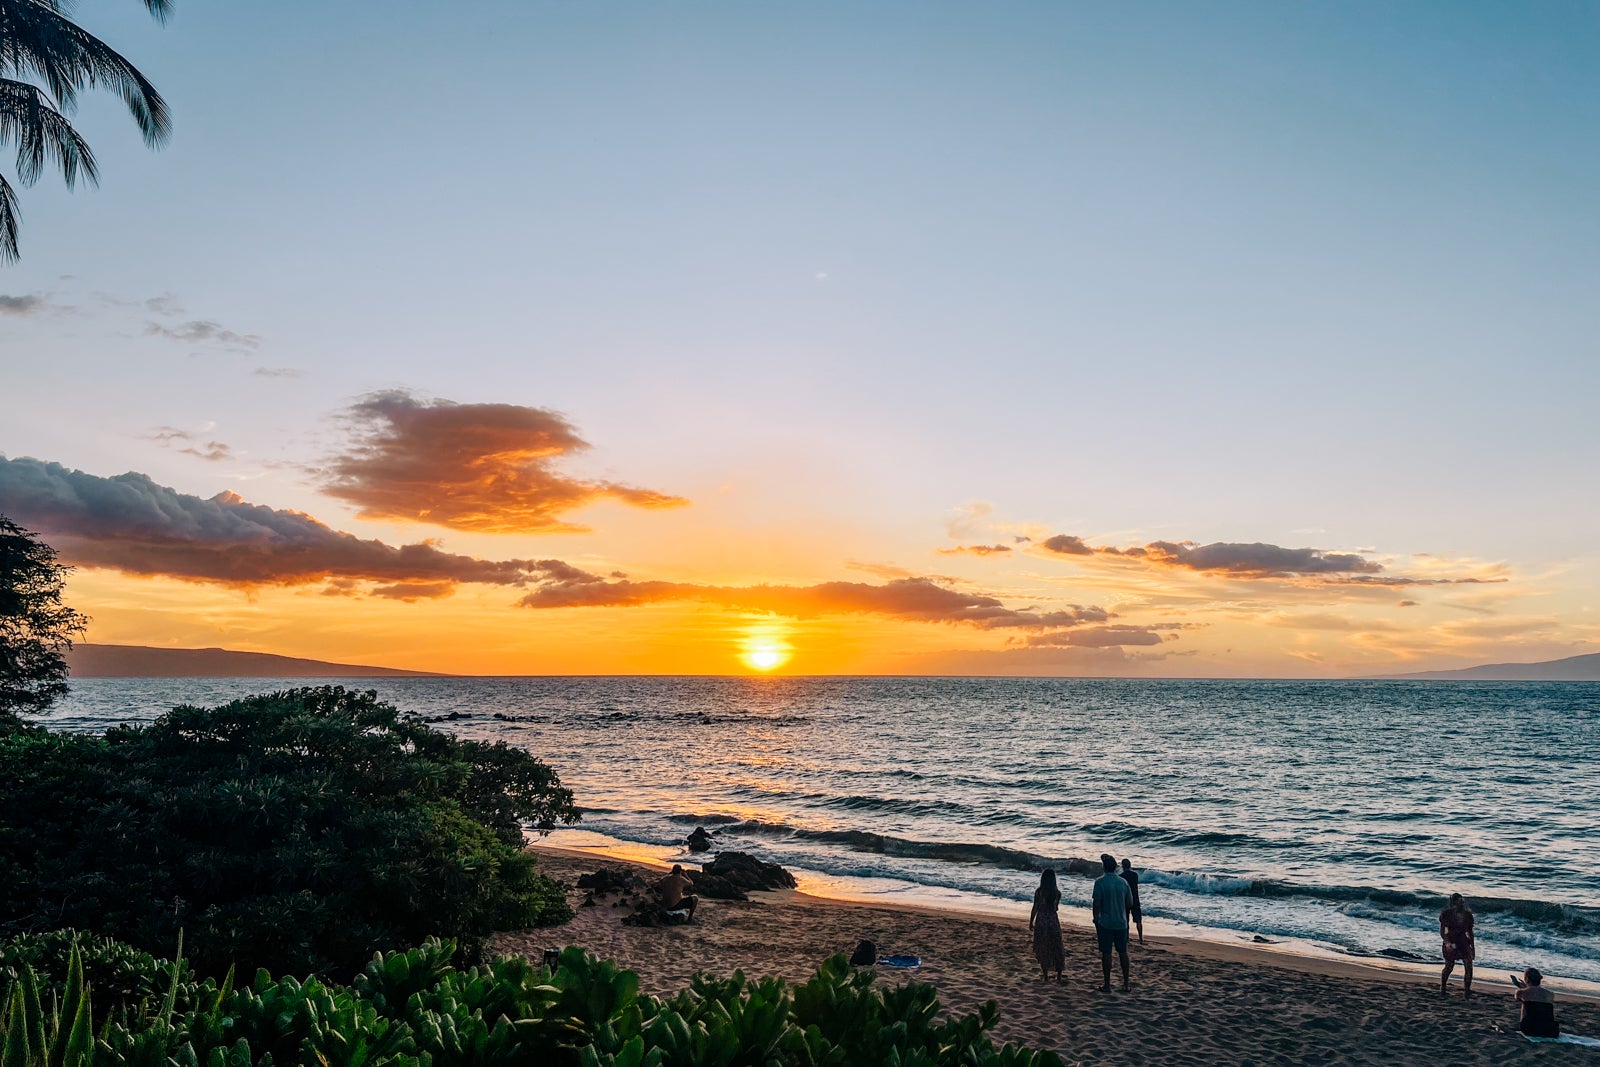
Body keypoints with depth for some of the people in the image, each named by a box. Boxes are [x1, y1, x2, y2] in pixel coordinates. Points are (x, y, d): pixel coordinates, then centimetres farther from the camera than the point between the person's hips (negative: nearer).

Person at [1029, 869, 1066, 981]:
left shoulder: (1039, 891, -11)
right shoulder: (1057, 892, -4)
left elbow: (1035, 908, -8)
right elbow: (1056, 907, 8)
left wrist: (1031, 922, 2)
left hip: (1041, 920, -2)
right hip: (1053, 919, 2)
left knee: (1042, 948, 8)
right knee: (1056, 947, 13)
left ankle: (1046, 976, 10)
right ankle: (1059, 975, 18)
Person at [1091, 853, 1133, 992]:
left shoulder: (1100, 882, -12)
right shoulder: (1123, 882, 0)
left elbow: (1097, 904, -14)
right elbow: (1130, 904, 6)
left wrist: (1095, 919, -1)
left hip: (1105, 923, -4)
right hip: (1122, 923, 4)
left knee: (1106, 953, 3)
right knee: (1123, 953, 13)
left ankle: (1107, 985, 8)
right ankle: (1126, 984, 18)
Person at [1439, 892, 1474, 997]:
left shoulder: (1467, 914, 0)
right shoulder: (1446, 914, -9)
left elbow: (1470, 932, 11)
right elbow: (1442, 931, -8)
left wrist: (1472, 947, 14)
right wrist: (1446, 942, -25)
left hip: (1463, 942, 3)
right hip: (1450, 942, -3)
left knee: (1469, 966, -11)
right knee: (1449, 967, 7)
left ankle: (1467, 990, -1)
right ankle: (1443, 987, 28)